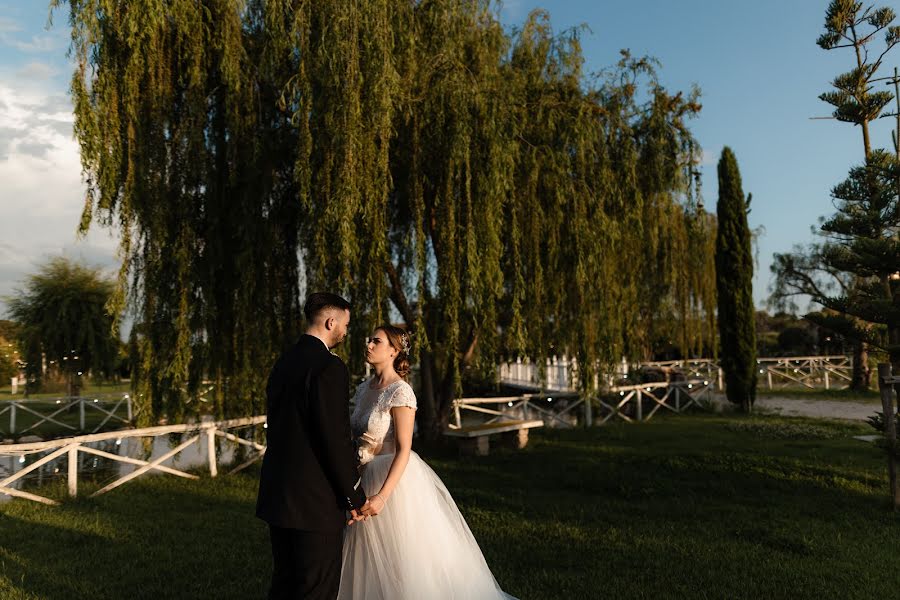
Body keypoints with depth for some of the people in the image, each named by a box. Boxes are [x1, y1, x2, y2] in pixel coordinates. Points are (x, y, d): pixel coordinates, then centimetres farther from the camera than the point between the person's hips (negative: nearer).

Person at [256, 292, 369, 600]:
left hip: (277, 492, 9)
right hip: (316, 498, -9)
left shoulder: (284, 361, 9)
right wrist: (355, 495, -9)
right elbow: (335, 438, -20)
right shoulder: (330, 367, -17)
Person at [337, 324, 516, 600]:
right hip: (365, 479, 7)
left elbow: (403, 449, -21)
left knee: (400, 562, 5)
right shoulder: (364, 389, 6)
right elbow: (360, 439, 11)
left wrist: (381, 496, -26)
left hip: (396, 478, -7)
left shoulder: (400, 391, -17)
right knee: (370, 564, 17)